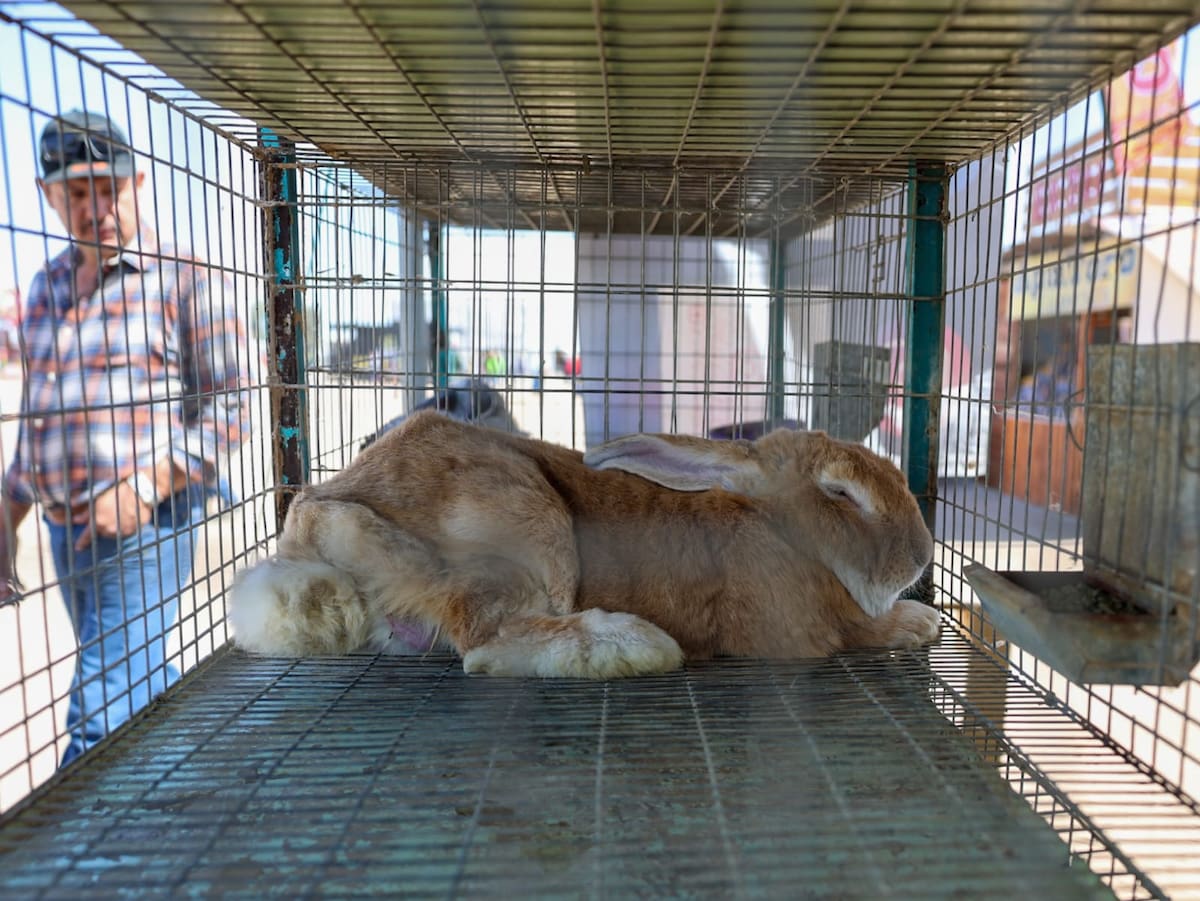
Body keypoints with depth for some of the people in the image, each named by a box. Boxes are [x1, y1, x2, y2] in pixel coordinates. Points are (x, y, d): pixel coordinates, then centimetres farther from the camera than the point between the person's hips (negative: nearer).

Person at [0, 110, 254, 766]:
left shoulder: (182, 280, -6)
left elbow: (229, 405, -10)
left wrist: (145, 485, -19)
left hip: (144, 527, -6)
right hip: (63, 531, 7)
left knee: (103, 715, -6)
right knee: (147, 690, 19)